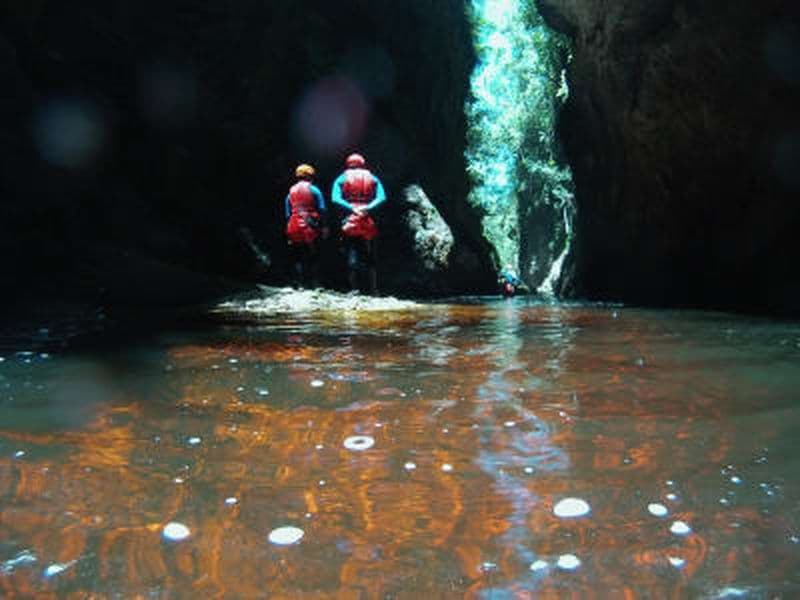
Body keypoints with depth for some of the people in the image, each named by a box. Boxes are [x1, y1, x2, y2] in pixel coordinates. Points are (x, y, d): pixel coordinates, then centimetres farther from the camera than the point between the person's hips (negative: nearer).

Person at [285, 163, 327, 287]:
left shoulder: (291, 192, 12)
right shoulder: (314, 190, 0)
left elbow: (288, 214, 12)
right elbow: (322, 210, -5)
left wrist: (289, 234, 15)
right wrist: (323, 226, 1)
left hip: (295, 230, 3)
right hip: (311, 228, -3)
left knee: (298, 259, 7)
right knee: (312, 258, 3)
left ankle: (300, 283, 1)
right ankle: (313, 282, -1)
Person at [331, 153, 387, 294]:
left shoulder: (341, 179, 9)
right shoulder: (373, 178, 13)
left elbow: (335, 199, -9)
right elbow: (382, 197, -5)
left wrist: (351, 208, -16)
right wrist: (367, 208, -16)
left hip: (350, 223, -1)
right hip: (368, 224, 1)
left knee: (351, 259, 2)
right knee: (370, 260, 9)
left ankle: (354, 291, -4)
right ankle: (374, 290, 6)